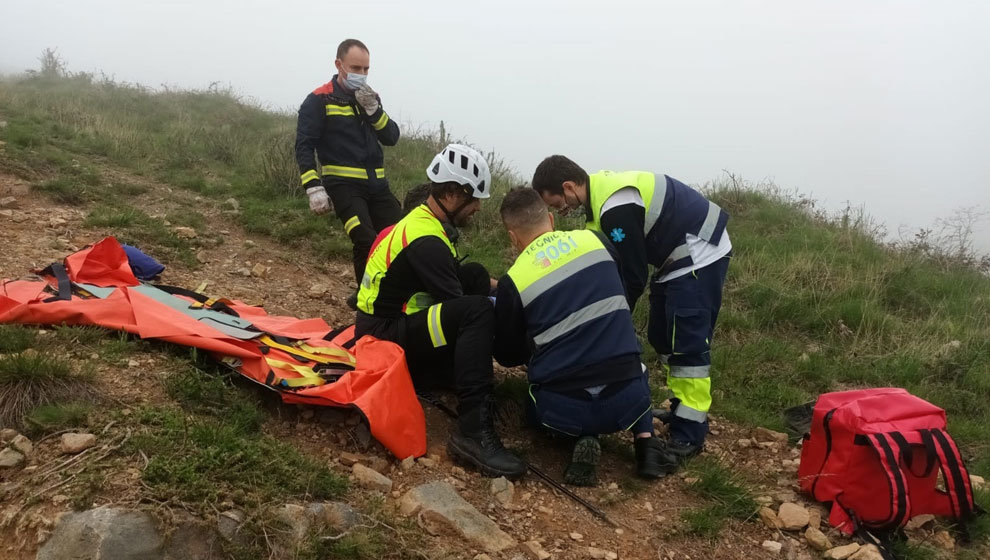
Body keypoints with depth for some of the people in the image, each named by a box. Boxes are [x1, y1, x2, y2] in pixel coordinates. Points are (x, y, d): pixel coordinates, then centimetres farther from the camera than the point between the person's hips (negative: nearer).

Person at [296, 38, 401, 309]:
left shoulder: (370, 96, 14)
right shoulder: (319, 100, -3)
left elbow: (391, 137, 5)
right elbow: (304, 147, -6)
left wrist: (373, 109, -11)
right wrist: (314, 187, -16)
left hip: (377, 184, 6)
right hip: (343, 184, -6)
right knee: (367, 242, -19)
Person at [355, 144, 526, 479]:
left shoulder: (423, 221, 10)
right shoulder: (426, 241, -21)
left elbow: (457, 279, 19)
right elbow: (458, 305, -21)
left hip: (399, 324, 10)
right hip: (383, 338, -10)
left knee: (475, 277, 7)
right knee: (478, 310, -30)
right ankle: (474, 431, -34)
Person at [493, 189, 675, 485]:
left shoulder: (512, 283, -6)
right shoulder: (596, 241, 2)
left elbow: (507, 356, 8)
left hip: (563, 410, -2)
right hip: (627, 401, 3)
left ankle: (582, 437, 2)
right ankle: (645, 441, 12)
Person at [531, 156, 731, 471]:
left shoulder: (617, 208, -29)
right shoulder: (601, 189, 3)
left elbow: (632, 278, -22)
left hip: (699, 255, -10)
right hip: (678, 256, 10)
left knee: (688, 342, -10)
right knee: (662, 337, 13)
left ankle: (689, 433, -5)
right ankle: (682, 408, 24)